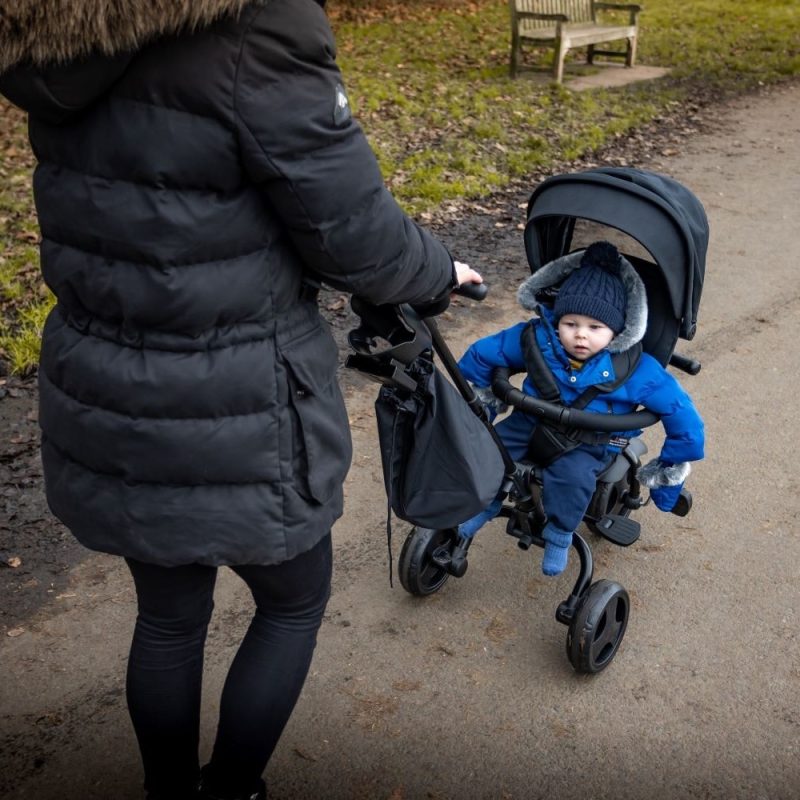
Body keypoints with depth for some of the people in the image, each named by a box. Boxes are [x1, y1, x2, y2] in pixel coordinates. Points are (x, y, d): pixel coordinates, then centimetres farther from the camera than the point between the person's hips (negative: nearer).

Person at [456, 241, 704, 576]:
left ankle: (559, 536, -8)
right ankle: (480, 507, 7)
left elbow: (680, 410, -10)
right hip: (533, 423, 3)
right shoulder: (536, 338, -13)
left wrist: (671, 468, -3)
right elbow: (481, 354, 3)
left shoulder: (634, 368, -20)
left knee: (572, 474, -34)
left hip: (589, 445, -3)